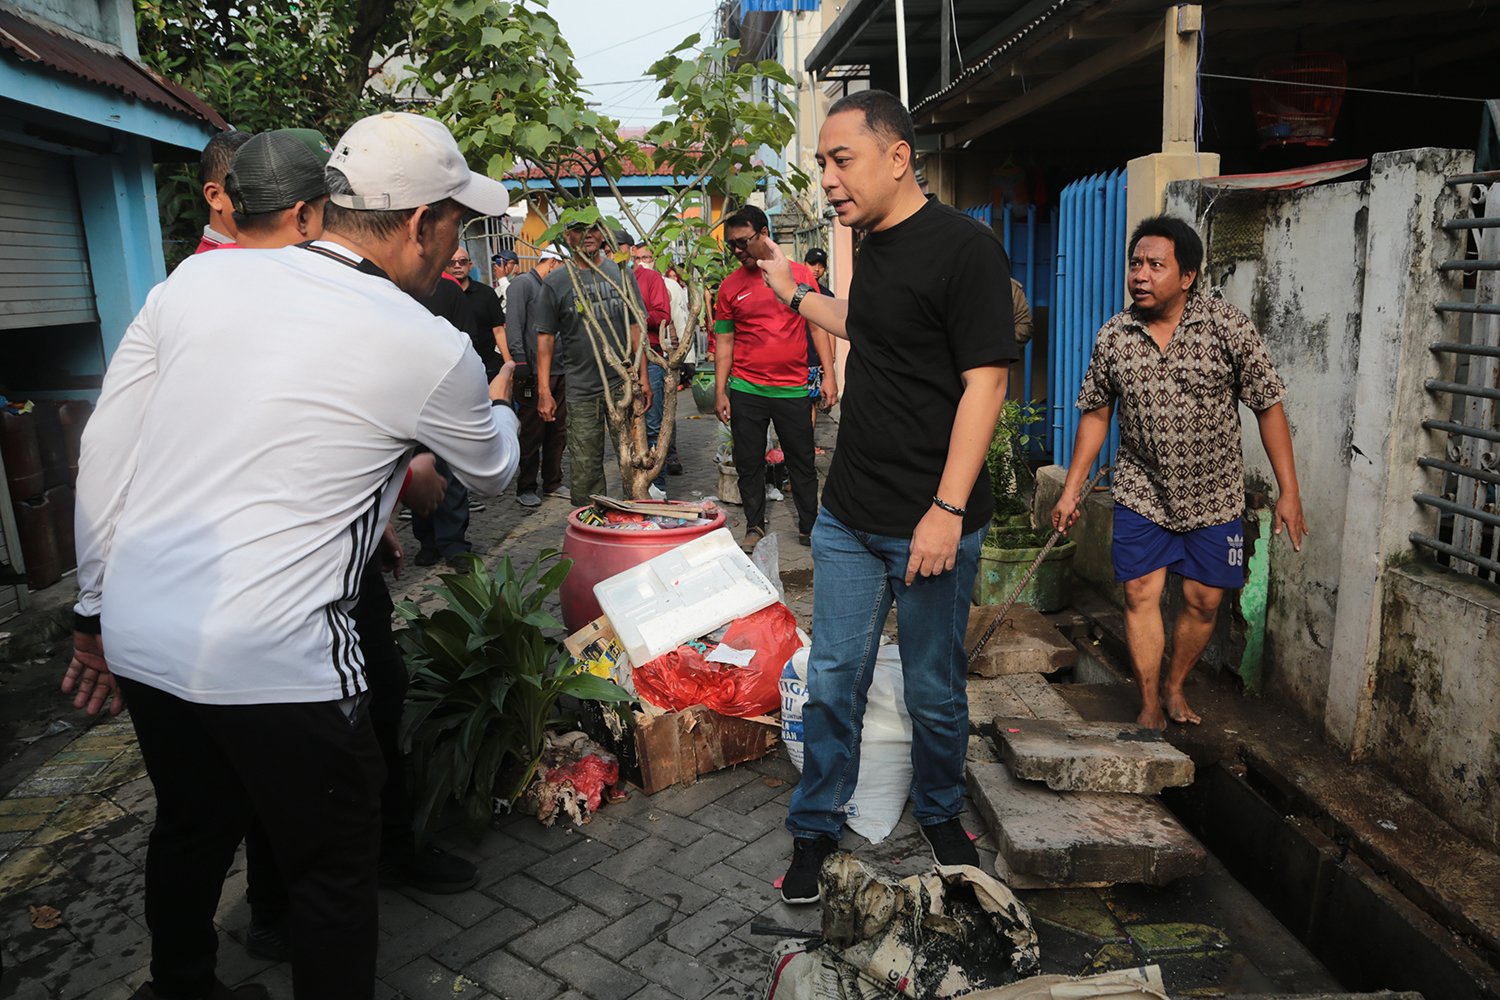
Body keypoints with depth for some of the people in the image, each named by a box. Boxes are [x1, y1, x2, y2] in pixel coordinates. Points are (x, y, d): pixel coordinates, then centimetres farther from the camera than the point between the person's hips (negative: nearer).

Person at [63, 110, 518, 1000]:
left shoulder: (200, 277, 2)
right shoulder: (429, 349, -12)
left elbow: (103, 452, 6)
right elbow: (493, 472, 8)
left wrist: (98, 609, 16)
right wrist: (499, 404, 30)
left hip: (139, 634, 7)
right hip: (272, 661, -6)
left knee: (191, 829, 28)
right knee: (334, 870, 14)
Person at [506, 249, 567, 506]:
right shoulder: (523, 283, -5)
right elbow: (513, 324, -14)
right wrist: (520, 360, -20)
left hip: (558, 370, 8)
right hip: (534, 373, -8)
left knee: (557, 431, 11)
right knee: (532, 432, -2)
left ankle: (553, 483, 21)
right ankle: (525, 488, 6)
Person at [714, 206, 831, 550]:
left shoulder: (800, 274, 2)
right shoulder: (730, 286, 4)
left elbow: (817, 325, 5)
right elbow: (724, 342, 7)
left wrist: (828, 373, -2)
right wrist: (720, 392, 1)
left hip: (793, 389, -1)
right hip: (746, 390, 1)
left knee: (802, 463, 7)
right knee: (748, 464, 7)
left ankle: (809, 527, 21)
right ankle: (755, 527, 22)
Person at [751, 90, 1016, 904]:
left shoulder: (963, 247, -13)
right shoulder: (873, 246, 11)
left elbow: (986, 379, -18)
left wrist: (947, 510, -22)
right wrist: (794, 293, 32)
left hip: (930, 526, -6)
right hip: (848, 516, 7)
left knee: (934, 691, 11)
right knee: (833, 681, 11)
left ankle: (940, 816, 36)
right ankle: (815, 829, 27)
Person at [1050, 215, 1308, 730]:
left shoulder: (1228, 326, -12)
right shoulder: (1114, 336, -5)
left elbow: (1268, 406, -7)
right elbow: (1096, 413, 5)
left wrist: (1289, 492, -9)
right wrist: (1071, 490, 4)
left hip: (1214, 495, 0)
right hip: (1141, 492, 1)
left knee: (1203, 601, 7)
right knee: (1140, 594, -2)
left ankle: (1174, 685, 31)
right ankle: (1150, 708, 12)